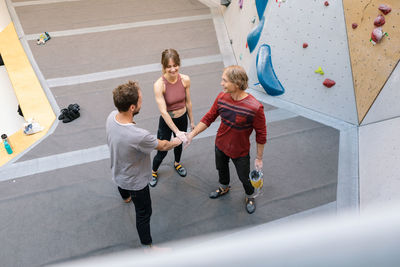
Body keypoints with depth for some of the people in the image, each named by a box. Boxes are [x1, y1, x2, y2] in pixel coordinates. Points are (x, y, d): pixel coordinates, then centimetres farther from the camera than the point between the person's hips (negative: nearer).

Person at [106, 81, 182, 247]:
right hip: (135, 181, -8)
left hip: (118, 171, 8)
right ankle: (147, 244, 40)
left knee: (122, 185, 42)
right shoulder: (139, 136, -44)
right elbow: (162, 146, -24)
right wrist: (176, 141, -4)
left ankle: (126, 197, 78)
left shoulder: (111, 117, -24)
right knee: (143, 213, 16)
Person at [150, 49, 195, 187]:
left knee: (179, 143, 28)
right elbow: (163, 111, -29)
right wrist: (177, 131, -34)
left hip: (182, 118, 4)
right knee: (162, 152, 10)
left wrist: (191, 121, 8)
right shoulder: (159, 85, -27)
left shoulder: (185, 80, -16)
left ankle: (177, 163, 61)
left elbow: (188, 102, -2)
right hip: (166, 121, -4)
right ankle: (154, 171, 43)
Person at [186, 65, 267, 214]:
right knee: (221, 168, 29)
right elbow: (209, 118, -5)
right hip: (220, 145, 5)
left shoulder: (255, 108, -32)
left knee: (244, 177, 17)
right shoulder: (221, 98, -17)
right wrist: (192, 134, -11)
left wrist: (259, 158, -10)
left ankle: (250, 196, 51)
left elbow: (261, 135, -19)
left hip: (240, 152, -5)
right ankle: (224, 188, 62)